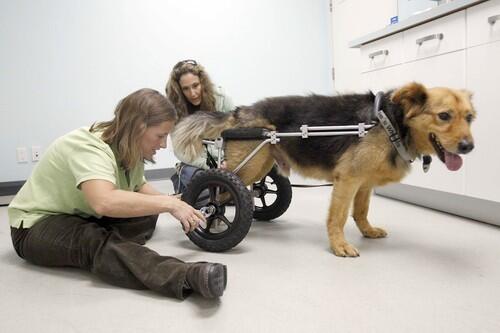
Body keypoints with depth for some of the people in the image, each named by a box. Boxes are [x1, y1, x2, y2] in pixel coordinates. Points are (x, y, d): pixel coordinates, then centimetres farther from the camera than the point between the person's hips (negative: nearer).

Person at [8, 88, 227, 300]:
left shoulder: (129, 149, -6)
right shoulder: (89, 147, -31)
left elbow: (139, 188, 7)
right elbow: (104, 201, -49)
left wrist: (178, 207, -9)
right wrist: (168, 203, -42)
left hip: (83, 218, 8)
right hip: (35, 226, -8)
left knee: (147, 212, -13)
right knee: (98, 242, -39)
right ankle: (189, 277, -55)